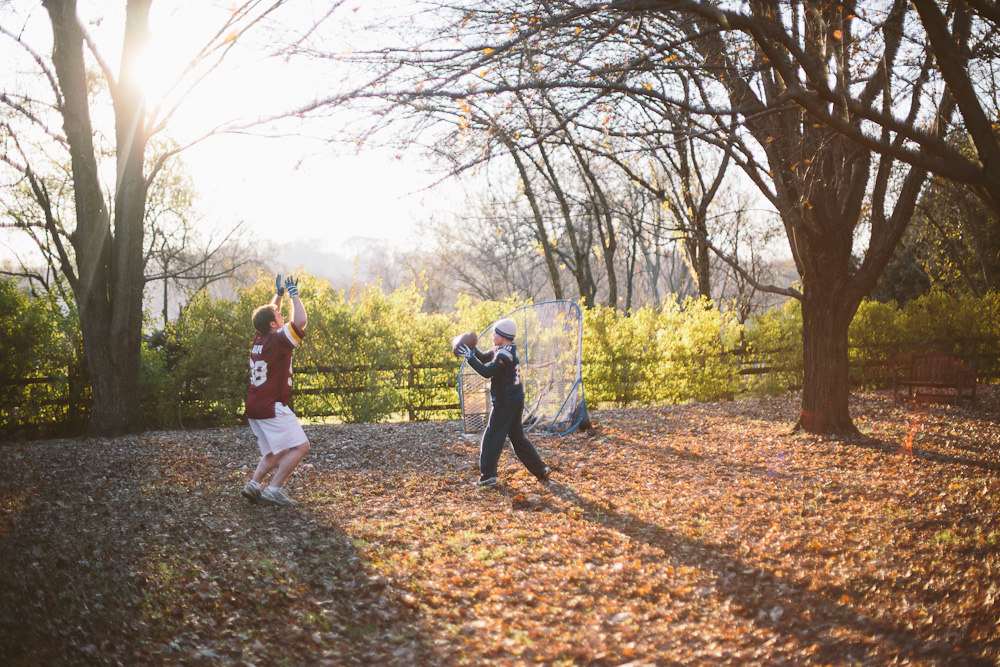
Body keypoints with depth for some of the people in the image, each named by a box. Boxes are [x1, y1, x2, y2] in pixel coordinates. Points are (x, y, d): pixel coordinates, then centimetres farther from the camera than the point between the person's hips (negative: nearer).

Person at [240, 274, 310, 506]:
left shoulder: (259, 340, 10)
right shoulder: (278, 341, -13)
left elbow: (269, 314, 30)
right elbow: (300, 321, -23)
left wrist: (279, 294, 29)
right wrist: (293, 294, -11)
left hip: (254, 409, 9)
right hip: (272, 407, -9)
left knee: (276, 452, 19)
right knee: (300, 446, -7)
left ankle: (254, 484, 4)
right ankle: (274, 489, -13)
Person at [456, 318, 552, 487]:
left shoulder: (505, 354, -19)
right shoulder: (505, 350, 12)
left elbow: (487, 371, -28)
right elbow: (484, 358, 17)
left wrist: (469, 357, -25)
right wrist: (472, 350, -1)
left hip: (505, 402, -10)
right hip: (516, 399, 10)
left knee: (492, 437, -4)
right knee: (517, 436, 17)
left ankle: (488, 476, -3)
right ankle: (541, 469, 17)